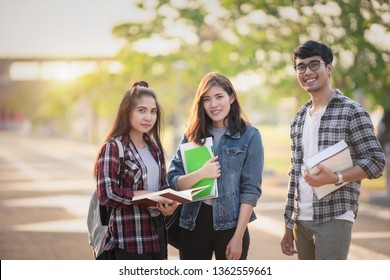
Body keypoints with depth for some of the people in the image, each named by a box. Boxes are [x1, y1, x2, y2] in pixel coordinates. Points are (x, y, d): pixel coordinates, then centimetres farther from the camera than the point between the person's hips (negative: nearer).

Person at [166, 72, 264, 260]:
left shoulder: (249, 136, -3)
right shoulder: (192, 135, 7)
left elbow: (250, 189, -7)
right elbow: (172, 180, 1)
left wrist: (238, 237, -13)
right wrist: (200, 174, -19)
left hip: (230, 224, -3)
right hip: (193, 223, 3)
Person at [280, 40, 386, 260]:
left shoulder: (352, 112, -3)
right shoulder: (298, 118, 15)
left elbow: (376, 162, -7)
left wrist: (335, 178, -22)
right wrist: (288, 224, 15)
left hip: (334, 217, -6)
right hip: (301, 220, 6)